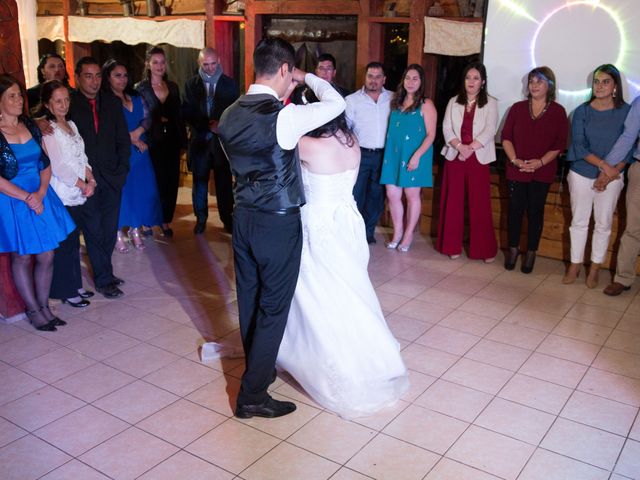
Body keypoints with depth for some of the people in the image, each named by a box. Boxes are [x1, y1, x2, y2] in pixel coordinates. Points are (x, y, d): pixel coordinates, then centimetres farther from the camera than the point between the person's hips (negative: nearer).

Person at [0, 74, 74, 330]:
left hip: (40, 197, 5)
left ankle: (44, 306, 23)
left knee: (47, 256, 7)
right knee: (22, 257, 7)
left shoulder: (30, 125, 6)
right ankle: (33, 310, 21)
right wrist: (27, 198, -15)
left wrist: (41, 192, -8)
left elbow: (45, 163, 7)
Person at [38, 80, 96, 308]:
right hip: (61, 197, -7)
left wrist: (90, 178, -2)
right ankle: (66, 291, 13)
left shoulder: (70, 125, 13)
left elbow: (82, 157, 14)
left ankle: (74, 285, 26)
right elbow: (57, 166, -15)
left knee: (74, 242, 15)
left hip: (78, 195, 7)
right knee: (64, 244, 1)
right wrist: (83, 185, -10)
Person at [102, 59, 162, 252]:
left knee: (139, 190, 6)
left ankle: (135, 230, 19)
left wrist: (136, 133, -12)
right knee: (119, 191, 1)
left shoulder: (136, 99, 9)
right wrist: (134, 140, -11)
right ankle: (118, 233, 13)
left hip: (139, 153, 5)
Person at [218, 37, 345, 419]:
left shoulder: (230, 115, 2)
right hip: (279, 223, -7)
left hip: (243, 217, 7)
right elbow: (337, 103, -5)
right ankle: (253, 396, 13)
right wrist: (308, 78, 11)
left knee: (250, 300, 19)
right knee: (274, 307, 5)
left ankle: (259, 368, 40)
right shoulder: (284, 117, -19)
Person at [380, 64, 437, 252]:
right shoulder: (396, 102, 11)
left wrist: (417, 155, -20)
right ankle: (398, 232, 22)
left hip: (413, 157, -5)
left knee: (412, 195, 6)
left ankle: (408, 235, 19)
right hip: (394, 155, 5)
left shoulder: (426, 105, -6)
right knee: (392, 195, 5)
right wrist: (388, 153, 8)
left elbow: (431, 135, -10)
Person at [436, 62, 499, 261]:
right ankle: (452, 246, 13)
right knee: (453, 203, 4)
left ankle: (485, 249, 6)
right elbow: (447, 129, 2)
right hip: (454, 157, 3)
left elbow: (489, 131, -7)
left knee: (480, 204, -2)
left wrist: (469, 148, -18)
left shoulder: (490, 103, 4)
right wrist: (459, 146, -15)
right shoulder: (454, 102, 12)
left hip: (478, 159, -3)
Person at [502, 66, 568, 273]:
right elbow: (506, 136, 3)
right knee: (515, 209, 5)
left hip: (542, 172, -1)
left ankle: (531, 254, 15)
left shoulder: (558, 111, 0)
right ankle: (513, 250, 19)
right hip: (516, 170, 2)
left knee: (535, 212, 4)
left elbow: (560, 144, -2)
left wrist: (541, 161, -14)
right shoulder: (518, 108, 6)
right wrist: (514, 159, -10)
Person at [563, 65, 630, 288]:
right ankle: (575, 265, 19)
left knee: (603, 224, 6)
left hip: (612, 177, 0)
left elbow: (628, 149, -2)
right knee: (579, 221, 7)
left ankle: (594, 269, 18)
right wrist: (604, 165, -20)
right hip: (582, 174, 1)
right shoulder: (582, 112, -1)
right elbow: (578, 145, -8)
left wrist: (610, 173, -15)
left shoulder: (626, 112, -3)